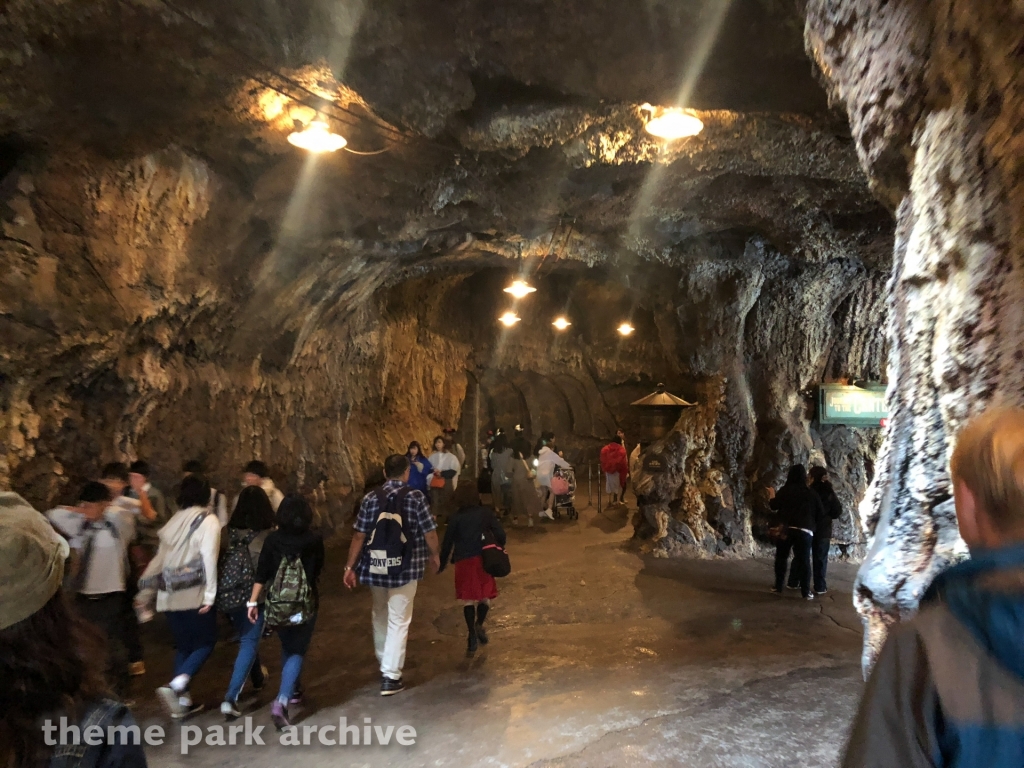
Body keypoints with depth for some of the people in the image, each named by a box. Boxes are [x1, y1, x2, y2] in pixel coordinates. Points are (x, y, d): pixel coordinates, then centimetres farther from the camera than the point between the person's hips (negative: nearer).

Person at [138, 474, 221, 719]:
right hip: (195, 595, -6)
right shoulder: (208, 521, -8)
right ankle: (175, 687, -13)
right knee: (205, 643, 7)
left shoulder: (174, 522, 11)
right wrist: (209, 595, -18)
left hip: (170, 596, 6)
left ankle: (183, 701, 19)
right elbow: (208, 558, -17)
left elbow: (160, 559, 14)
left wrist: (146, 593, 20)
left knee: (183, 646, 17)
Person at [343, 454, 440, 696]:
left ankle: (384, 662, 40)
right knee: (398, 620, 4)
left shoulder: (370, 498, -2)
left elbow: (359, 535, -3)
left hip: (376, 566, 3)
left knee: (380, 615, 23)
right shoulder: (415, 497, -9)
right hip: (405, 567, -3)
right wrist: (434, 555, 11)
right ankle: (390, 676, 4)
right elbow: (429, 532, -7)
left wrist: (350, 566, 5)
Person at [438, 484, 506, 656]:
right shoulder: (486, 513, 5)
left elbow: (447, 542, 6)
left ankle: (472, 635, 4)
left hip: (463, 560, 0)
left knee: (468, 597, 9)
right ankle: (479, 624, 0)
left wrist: (442, 564, 16)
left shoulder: (456, 518, 4)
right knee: (485, 594, 17)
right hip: (483, 558, 0)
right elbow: (500, 534, -1)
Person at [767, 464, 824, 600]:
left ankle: (778, 586, 17)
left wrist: (771, 494, 21)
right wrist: (812, 523, 25)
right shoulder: (812, 494, 2)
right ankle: (806, 592, 2)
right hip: (805, 531, 0)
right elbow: (821, 513, 6)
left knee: (781, 557, 13)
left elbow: (774, 505, 3)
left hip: (785, 529, 0)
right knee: (804, 560, 3)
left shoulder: (784, 491, -1)